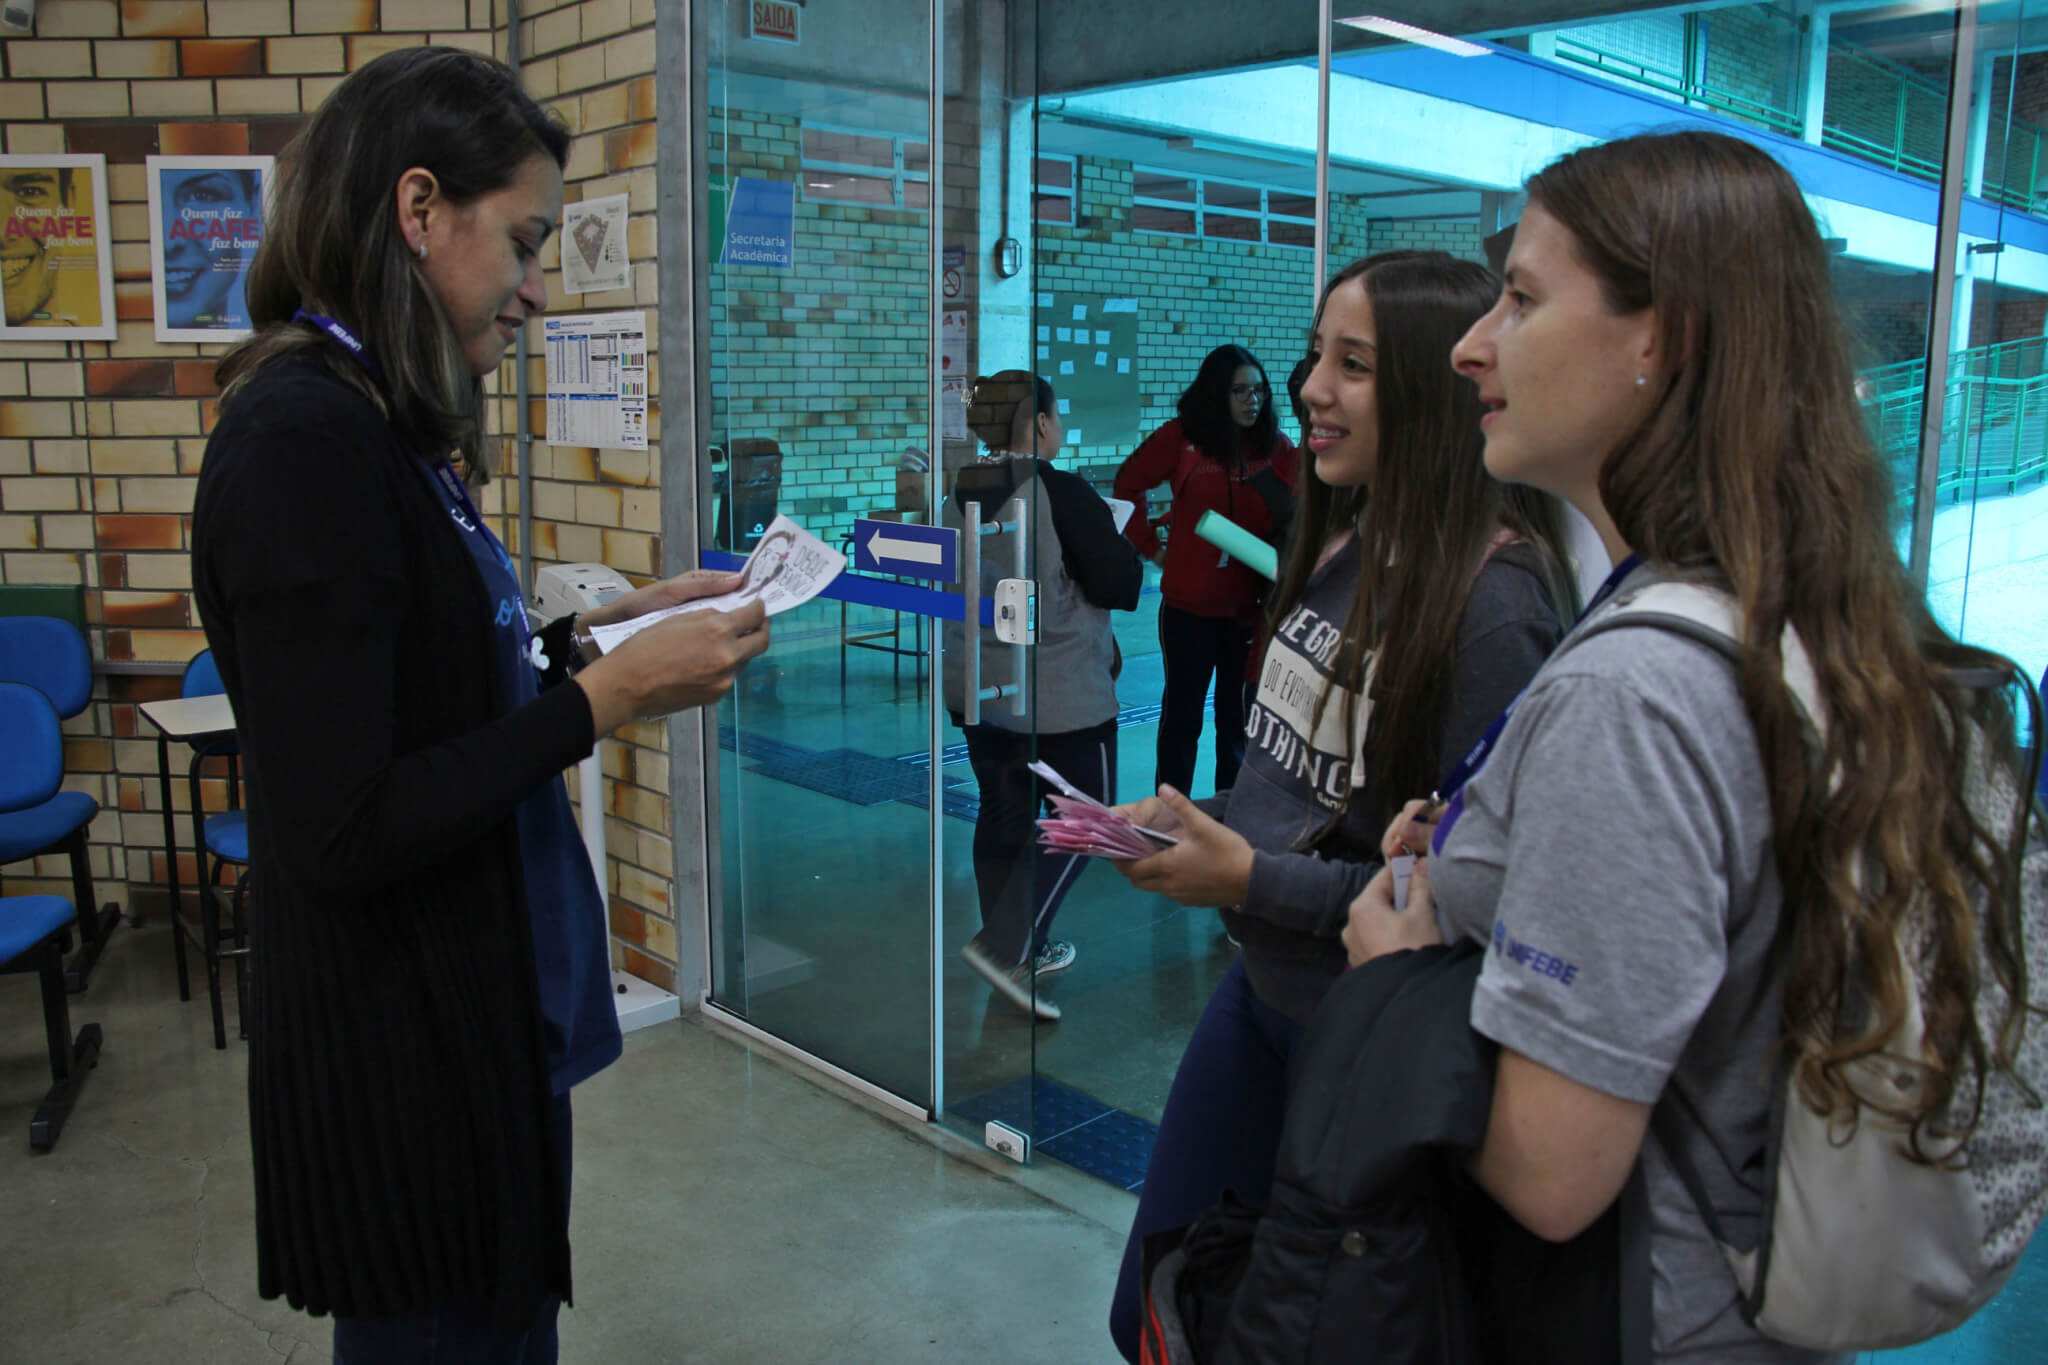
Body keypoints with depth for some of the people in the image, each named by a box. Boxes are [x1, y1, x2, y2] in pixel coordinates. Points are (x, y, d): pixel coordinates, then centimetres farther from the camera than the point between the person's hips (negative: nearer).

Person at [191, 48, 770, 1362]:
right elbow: (341, 835, -24)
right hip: (411, 1063, -9)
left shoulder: (376, 428, 7)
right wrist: (605, 698, -20)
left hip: (487, 1019, 9)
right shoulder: (303, 442, -21)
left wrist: (602, 627, 6)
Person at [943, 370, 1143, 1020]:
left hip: (977, 690, 7)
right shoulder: (1062, 493, -18)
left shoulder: (961, 495, 4)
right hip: (1060, 695, -7)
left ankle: (1025, 949, 28)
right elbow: (1120, 587, -15)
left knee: (1003, 814, 15)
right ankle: (1006, 945, -1)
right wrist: (1115, 538, 5)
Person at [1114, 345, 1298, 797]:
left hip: (1251, 605, 1)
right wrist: (1150, 545, 2)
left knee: (1239, 718, 11)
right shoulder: (1182, 437, -4)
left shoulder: (1277, 446, 0)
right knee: (1182, 713, 10)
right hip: (1188, 602, -1)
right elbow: (1128, 484, 6)